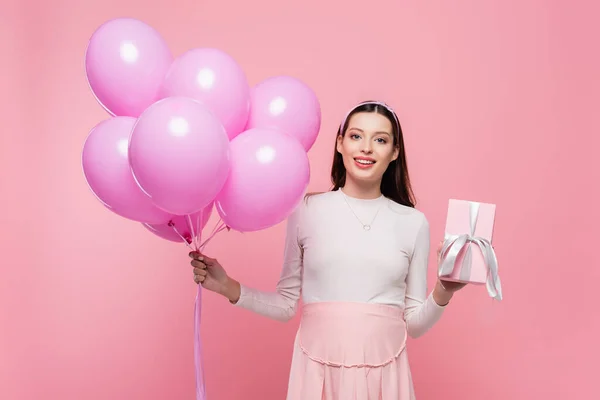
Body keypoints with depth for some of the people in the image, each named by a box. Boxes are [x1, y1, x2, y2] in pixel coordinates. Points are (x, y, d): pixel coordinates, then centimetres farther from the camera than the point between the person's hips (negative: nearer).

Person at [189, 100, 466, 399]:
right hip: (318, 370, -1)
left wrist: (443, 293, -11)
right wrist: (229, 288, -6)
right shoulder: (307, 211, -2)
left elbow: (415, 324, 5)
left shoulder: (414, 223, 2)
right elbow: (286, 305, 5)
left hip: (384, 372, 1)